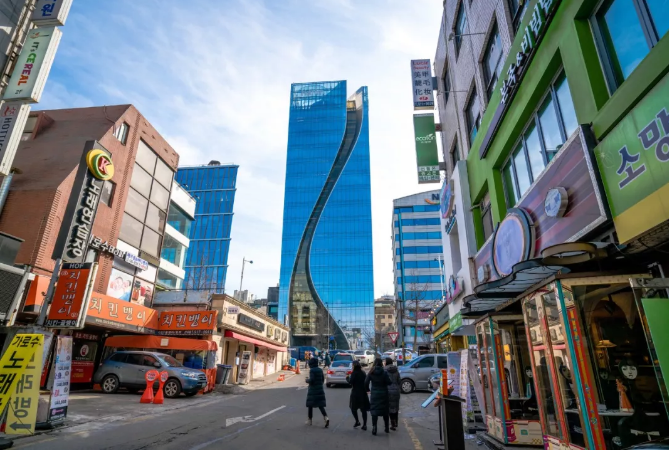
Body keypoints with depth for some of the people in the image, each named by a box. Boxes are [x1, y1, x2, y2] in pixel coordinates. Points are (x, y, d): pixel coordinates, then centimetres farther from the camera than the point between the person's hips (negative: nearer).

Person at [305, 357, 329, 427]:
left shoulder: (312, 370, -14)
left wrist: (307, 380, -1)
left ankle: (309, 420, 19)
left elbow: (311, 380, -20)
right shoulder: (320, 370, 7)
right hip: (320, 390, 6)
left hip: (313, 390, -6)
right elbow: (323, 380, 12)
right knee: (320, 405, 6)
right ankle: (326, 417, -14)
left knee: (310, 405, 10)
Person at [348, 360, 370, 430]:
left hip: (355, 393, -5)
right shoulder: (363, 373, 6)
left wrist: (347, 378, -1)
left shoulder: (354, 373, -11)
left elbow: (351, 382, -17)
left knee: (353, 408, 12)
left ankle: (357, 421, 6)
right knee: (363, 409, 7)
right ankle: (364, 425, 5)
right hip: (363, 393, 5)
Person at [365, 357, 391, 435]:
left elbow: (366, 382, -6)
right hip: (383, 394, 0)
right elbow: (388, 382, -14)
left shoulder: (371, 372, -5)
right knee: (384, 410, 14)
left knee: (374, 411, 3)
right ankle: (386, 428, 24)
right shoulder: (384, 372, -11)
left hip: (374, 394, 0)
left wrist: (367, 389, 11)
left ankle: (374, 427, -10)